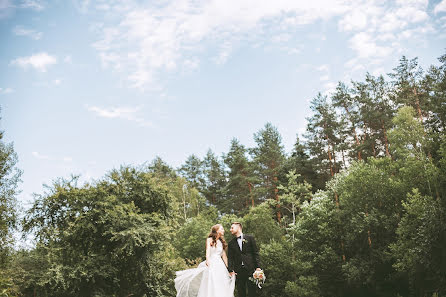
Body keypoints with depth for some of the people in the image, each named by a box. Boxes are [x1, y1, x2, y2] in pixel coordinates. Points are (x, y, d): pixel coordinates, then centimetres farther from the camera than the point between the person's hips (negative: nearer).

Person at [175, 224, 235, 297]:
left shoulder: (222, 242, 18)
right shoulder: (210, 240, 4)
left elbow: (224, 256, 17)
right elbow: (208, 253, -8)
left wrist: (227, 268, 11)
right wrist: (208, 263, -24)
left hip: (220, 266, 5)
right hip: (211, 264, -5)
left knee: (221, 289, -4)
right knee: (210, 287, -12)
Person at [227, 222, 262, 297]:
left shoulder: (250, 238, 7)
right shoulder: (231, 243, 14)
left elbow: (256, 253, 3)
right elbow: (230, 258, 9)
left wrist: (258, 266, -6)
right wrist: (230, 270, -5)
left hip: (250, 269, -2)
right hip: (238, 271, 2)